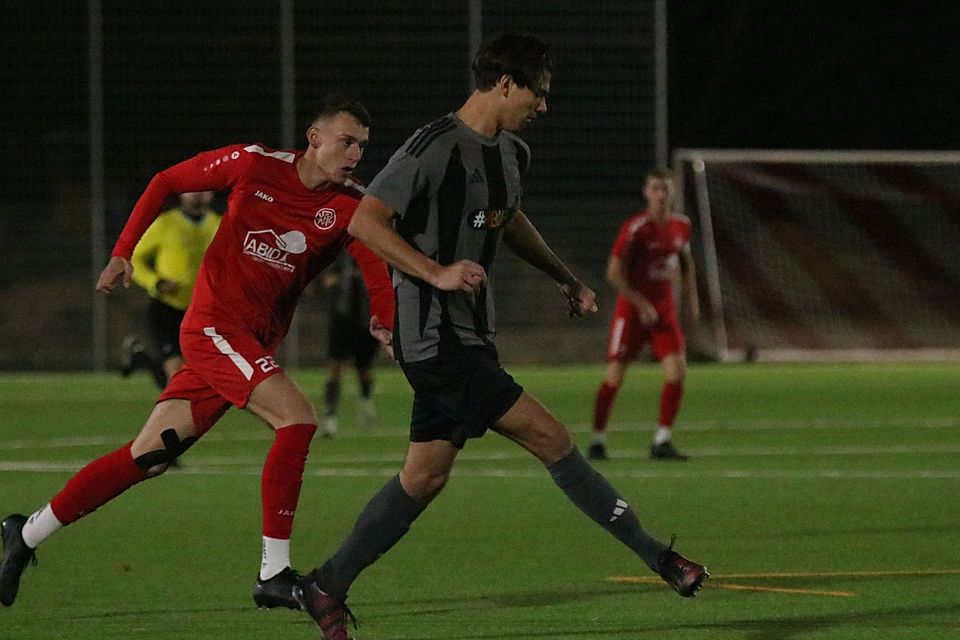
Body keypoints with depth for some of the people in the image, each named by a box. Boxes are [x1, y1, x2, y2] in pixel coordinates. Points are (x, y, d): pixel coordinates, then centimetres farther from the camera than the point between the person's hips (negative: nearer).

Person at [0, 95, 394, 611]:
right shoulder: (254, 164, -7)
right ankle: (273, 575, -21)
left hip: (255, 343, 5)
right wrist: (123, 252, 0)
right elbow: (166, 182, 5)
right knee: (297, 417, -22)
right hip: (214, 322, -5)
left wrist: (385, 321, -37)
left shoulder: (349, 207, -1)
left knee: (149, 458, 6)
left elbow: (375, 262, -17)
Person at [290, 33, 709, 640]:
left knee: (425, 476, 10)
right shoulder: (435, 148, -16)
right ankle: (656, 556, -6)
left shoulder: (511, 153, 13)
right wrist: (437, 273, -26)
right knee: (549, 438, -11)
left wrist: (565, 276, 28)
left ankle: (328, 589, 19)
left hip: (470, 336, 10)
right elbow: (364, 221, -19)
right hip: (435, 334, -10)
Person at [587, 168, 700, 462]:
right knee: (614, 376, -4)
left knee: (677, 370, -11)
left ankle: (662, 441, -4)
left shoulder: (681, 225, 2)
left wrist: (690, 297, 14)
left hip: (664, 308, 5)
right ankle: (597, 439, 13)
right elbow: (614, 273, -16)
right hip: (632, 308, -5)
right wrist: (642, 305, -18)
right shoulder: (635, 228, -16)